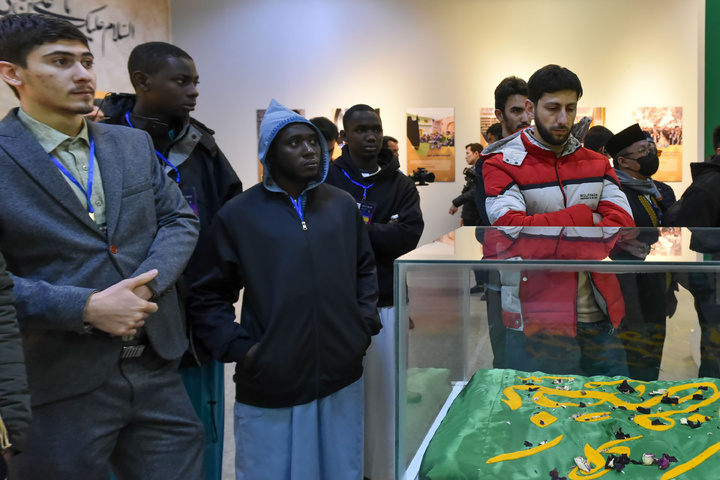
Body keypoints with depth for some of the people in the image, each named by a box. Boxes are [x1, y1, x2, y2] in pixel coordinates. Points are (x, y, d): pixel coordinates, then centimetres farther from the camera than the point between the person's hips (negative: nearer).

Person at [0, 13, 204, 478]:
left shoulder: (135, 143, 11)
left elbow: (180, 218, 9)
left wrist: (145, 284, -9)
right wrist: (86, 307, -21)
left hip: (156, 367, 5)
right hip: (58, 384, -4)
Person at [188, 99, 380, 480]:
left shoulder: (343, 205, 7)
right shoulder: (237, 215, -3)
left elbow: (365, 269, 18)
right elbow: (209, 296, 0)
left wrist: (365, 323, 6)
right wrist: (238, 347, -10)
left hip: (342, 379, 3)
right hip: (270, 387, -3)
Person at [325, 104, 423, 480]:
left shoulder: (400, 185, 8)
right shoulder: (326, 181, 2)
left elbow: (410, 235, -6)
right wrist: (379, 235, -14)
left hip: (385, 302, 2)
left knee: (384, 390, 7)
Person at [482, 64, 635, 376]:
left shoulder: (597, 164, 10)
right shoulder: (502, 164, -4)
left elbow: (624, 226, -4)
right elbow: (513, 229, -19)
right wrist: (585, 217, -11)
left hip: (600, 319, 5)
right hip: (536, 327, -4)